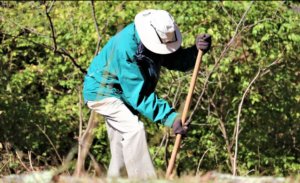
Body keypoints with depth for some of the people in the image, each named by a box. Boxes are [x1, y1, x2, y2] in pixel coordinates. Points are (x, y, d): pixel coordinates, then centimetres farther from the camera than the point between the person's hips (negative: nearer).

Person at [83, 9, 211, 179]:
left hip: (123, 92, 9)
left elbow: (179, 61, -9)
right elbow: (138, 94, -35)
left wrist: (197, 50, -31)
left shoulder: (160, 39, -11)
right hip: (102, 92, -9)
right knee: (134, 129, -25)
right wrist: (170, 117, -40)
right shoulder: (126, 49, -36)